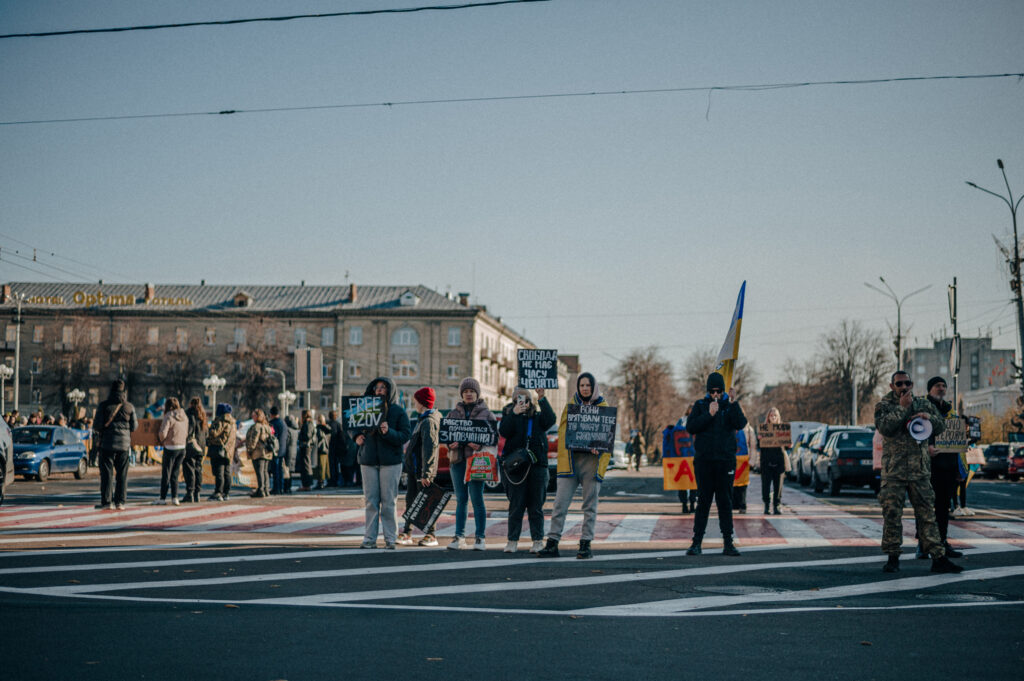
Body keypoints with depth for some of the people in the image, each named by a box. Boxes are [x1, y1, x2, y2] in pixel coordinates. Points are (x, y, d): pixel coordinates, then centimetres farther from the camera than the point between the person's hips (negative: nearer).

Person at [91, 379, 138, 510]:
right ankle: (120, 501, 4)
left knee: (107, 473, 2)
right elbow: (134, 426, 3)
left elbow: (97, 425, -7)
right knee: (122, 474, 6)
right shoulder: (129, 407, 2)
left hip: (107, 443, -2)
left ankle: (106, 501, -1)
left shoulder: (104, 405, -5)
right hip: (124, 443, 2)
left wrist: (95, 437, 12)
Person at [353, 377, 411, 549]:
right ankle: (369, 538, 7)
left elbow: (405, 436, -6)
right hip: (368, 460, 4)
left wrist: (388, 432, -22)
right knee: (370, 501, 3)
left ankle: (390, 538, 4)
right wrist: (357, 437, 2)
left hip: (390, 461, -3)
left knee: (388, 501, -2)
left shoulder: (398, 411, 0)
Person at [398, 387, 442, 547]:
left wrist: (426, 473, -24)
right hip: (413, 468, 10)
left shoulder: (429, 422, -16)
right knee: (410, 500, 12)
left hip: (422, 469, -10)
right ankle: (407, 533, 17)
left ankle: (430, 535, 5)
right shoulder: (423, 419, 15)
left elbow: (429, 449, -22)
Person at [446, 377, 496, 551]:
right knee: (461, 499, 6)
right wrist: (450, 444, -9)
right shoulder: (454, 413, 14)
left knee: (477, 499, -6)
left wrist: (481, 445, -17)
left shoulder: (486, 414, 5)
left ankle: (480, 537, 0)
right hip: (458, 459, 3)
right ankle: (459, 536, 11)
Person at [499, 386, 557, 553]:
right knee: (515, 505, 1)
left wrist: (542, 399, -18)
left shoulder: (538, 417, 10)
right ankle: (512, 541, 7)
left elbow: (551, 420, -10)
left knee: (536, 506, 4)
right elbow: (504, 432, -9)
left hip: (537, 465, 1)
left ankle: (538, 540, 9)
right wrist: (514, 413, -19)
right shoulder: (509, 416, 9)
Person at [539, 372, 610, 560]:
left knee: (590, 505, 1)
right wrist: (562, 460, -8)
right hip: (570, 459, 1)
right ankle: (552, 543, -2)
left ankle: (586, 544, 7)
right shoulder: (569, 407, 12)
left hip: (592, 459, -1)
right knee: (560, 503, -4)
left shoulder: (603, 408, 8)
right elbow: (562, 434, 7)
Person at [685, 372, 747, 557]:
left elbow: (740, 424, -11)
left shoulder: (732, 404, 6)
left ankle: (728, 543, 5)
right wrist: (709, 415, -17)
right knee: (703, 501, 0)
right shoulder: (700, 405, 6)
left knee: (725, 502, 2)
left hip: (725, 460, 0)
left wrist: (734, 406, -25)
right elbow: (690, 427, -6)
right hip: (703, 460, 0)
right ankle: (696, 542, 3)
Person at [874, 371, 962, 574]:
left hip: (920, 470, 3)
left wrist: (928, 417, -9)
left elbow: (940, 427, 11)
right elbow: (884, 427, -15)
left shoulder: (923, 404, 13)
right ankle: (893, 558, 9)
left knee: (927, 514, 2)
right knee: (892, 515, 0)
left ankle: (938, 557, 3)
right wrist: (902, 407, -14)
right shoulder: (883, 406, 3)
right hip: (893, 471, -2)